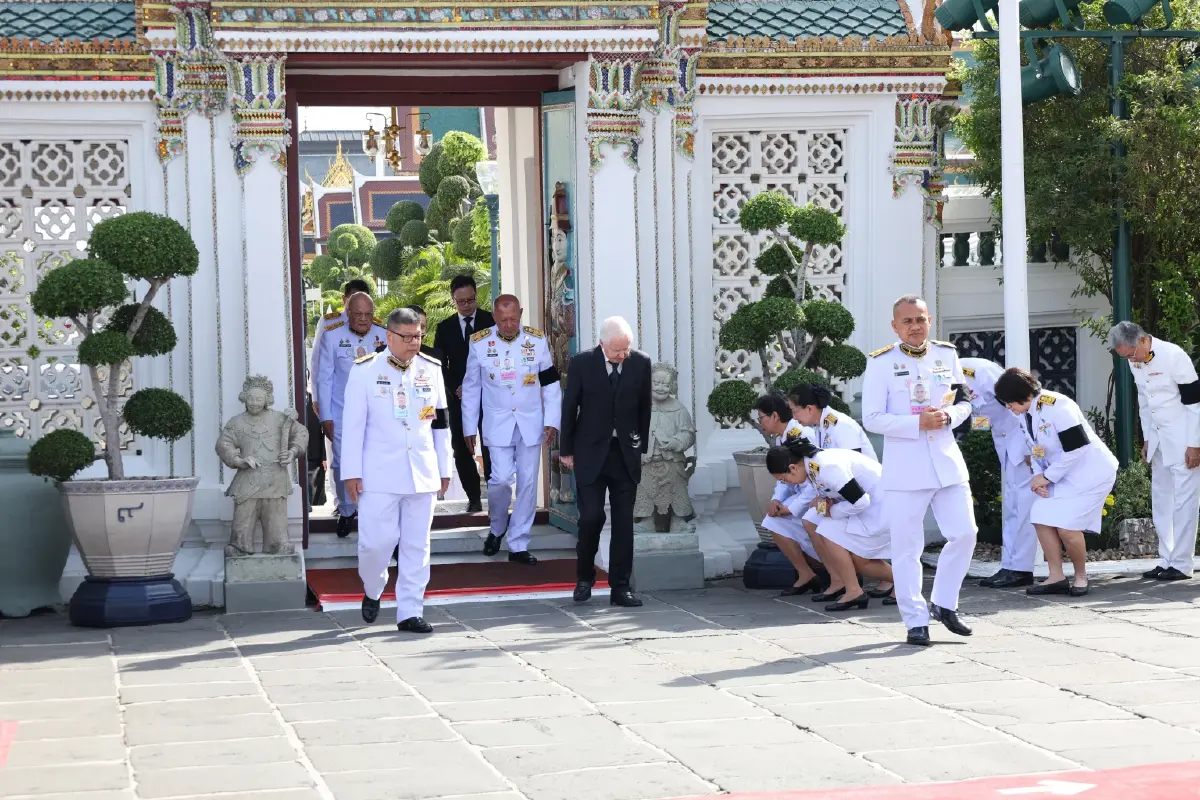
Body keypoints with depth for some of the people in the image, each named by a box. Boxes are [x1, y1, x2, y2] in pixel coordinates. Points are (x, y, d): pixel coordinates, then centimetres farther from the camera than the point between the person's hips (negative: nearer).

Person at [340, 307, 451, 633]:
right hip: (380, 473, -3)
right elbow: (353, 424, -2)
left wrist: (444, 468, 14)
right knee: (377, 540, -7)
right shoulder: (365, 370, -2)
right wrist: (352, 473, -6)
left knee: (416, 544, 3)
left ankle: (410, 612, 10)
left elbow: (440, 422, 15)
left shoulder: (431, 370, 9)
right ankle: (372, 590, 22)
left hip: (422, 472, 3)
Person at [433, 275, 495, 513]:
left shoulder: (492, 321, 3)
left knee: (490, 448, -4)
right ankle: (474, 498, 4)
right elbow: (439, 365, 7)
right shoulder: (445, 328, 8)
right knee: (462, 450, -1)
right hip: (459, 397, 2)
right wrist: (455, 388, -8)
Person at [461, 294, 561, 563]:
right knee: (501, 479, -12)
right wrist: (469, 428, 4)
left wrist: (552, 421, -3)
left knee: (527, 484, 3)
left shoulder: (537, 340, -4)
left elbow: (551, 383, 3)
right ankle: (497, 529, 16)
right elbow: (471, 387, 3)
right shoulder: (479, 343, -6)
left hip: (530, 423, 2)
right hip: (497, 424, -2)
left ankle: (518, 545, 13)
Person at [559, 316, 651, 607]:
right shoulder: (582, 363, -7)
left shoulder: (641, 363, -2)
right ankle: (584, 578, 13)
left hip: (625, 454, 2)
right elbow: (569, 407, 0)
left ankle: (620, 587, 6)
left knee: (623, 522, 1)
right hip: (591, 453, -2)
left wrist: (641, 445, 7)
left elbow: (644, 408, 7)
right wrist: (566, 450, 3)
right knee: (591, 517, -8)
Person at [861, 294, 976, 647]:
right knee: (907, 546, -1)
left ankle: (944, 604, 20)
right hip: (904, 467, -4)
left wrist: (949, 416, -8)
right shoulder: (881, 363, -5)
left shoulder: (947, 354, 8)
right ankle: (916, 620, 8)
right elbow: (872, 419, -8)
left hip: (947, 462, 4)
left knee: (964, 534, 1)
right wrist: (917, 424, -19)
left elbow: (964, 402, 15)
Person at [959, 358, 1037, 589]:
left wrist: (1028, 449, -22)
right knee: (1010, 504, 10)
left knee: (1022, 501, -8)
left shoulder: (980, 371, -27)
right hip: (1004, 436, 9)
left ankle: (1021, 569, -7)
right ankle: (1010, 566, 14)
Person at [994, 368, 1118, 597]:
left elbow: (1076, 448, -26)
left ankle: (1081, 576, 6)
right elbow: (1036, 448, 12)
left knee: (1067, 526, -16)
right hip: (1060, 473, 9)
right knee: (1041, 517, -3)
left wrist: (1047, 477, -19)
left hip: (1090, 472, -9)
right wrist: (1039, 476, -7)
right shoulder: (1023, 414, 1)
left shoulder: (1057, 407, -27)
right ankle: (1057, 578, 5)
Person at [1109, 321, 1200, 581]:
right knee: (1161, 501, 8)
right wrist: (1147, 440, 16)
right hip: (1158, 439, 8)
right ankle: (1166, 561, 13)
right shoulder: (1134, 362, 4)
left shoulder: (1173, 356, -19)